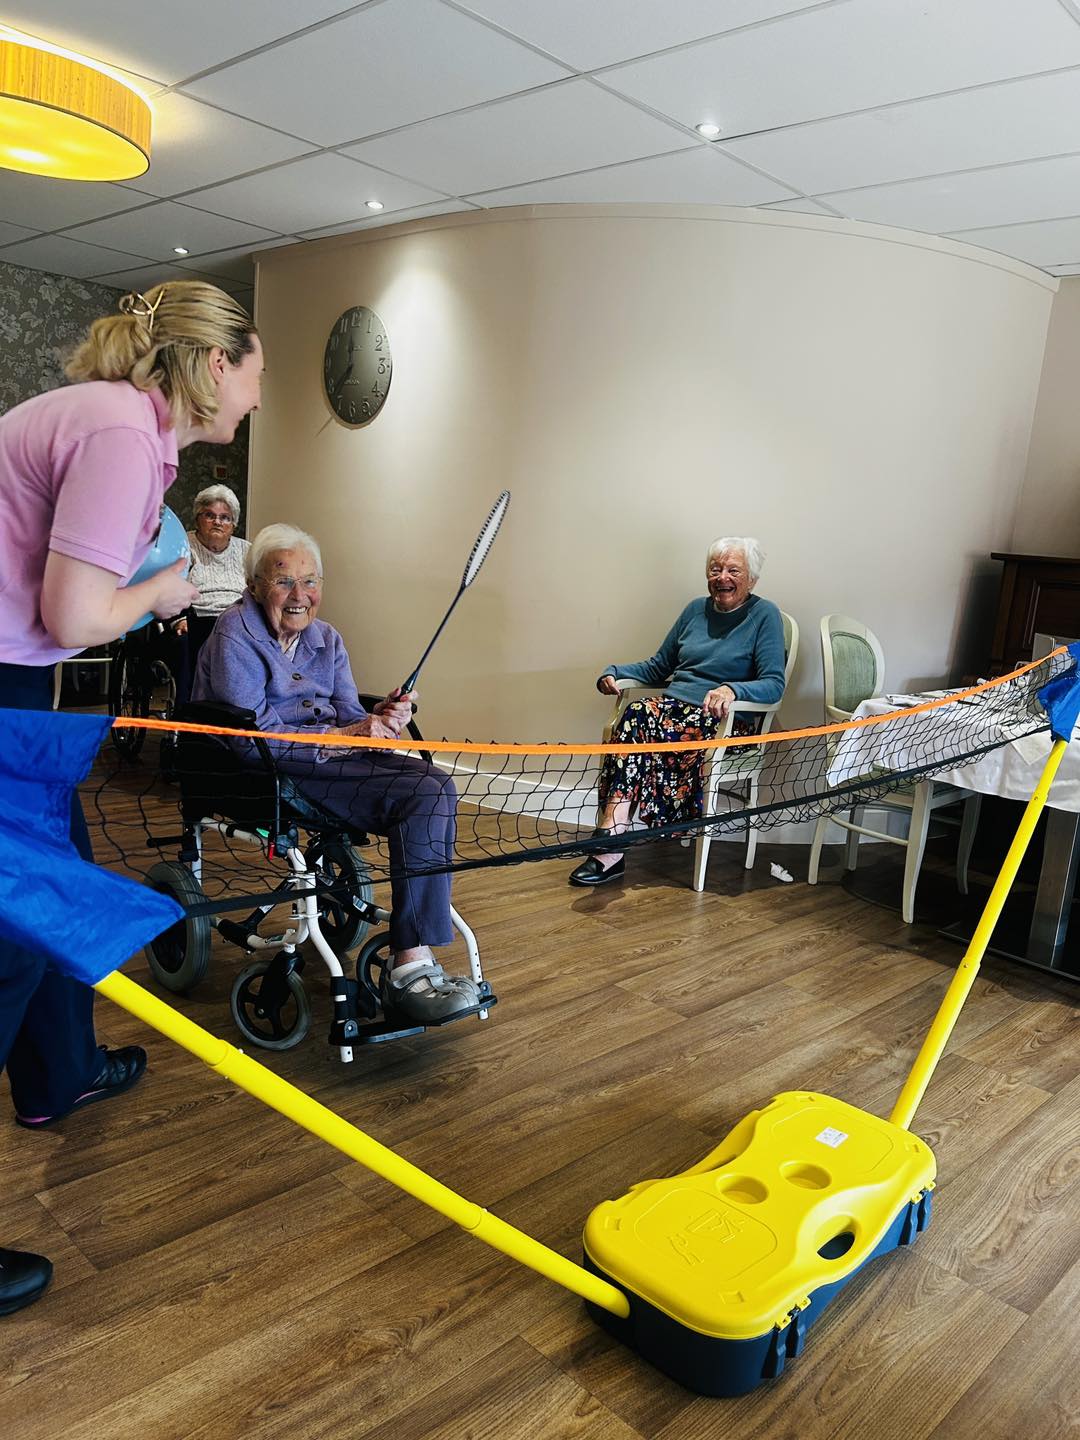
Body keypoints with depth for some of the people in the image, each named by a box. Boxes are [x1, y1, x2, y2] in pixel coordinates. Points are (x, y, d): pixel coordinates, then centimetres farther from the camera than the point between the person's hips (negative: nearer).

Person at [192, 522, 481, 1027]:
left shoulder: (325, 639, 16)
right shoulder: (234, 637, -7)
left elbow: (349, 716, 9)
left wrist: (380, 719, -15)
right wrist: (343, 737, -23)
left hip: (330, 759, 7)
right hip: (266, 776, -7)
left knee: (435, 786, -21)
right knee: (422, 795, -25)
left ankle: (415, 961, -22)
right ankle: (409, 968, -25)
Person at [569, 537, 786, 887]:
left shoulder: (764, 615, 2)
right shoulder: (697, 609, 19)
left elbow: (774, 684, -9)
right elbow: (659, 666, 25)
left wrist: (732, 690, -29)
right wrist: (615, 671, 7)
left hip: (722, 722, -5)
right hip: (673, 706, 5)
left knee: (638, 719, -31)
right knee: (637, 714, -31)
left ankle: (611, 842, -34)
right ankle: (612, 845, -38)